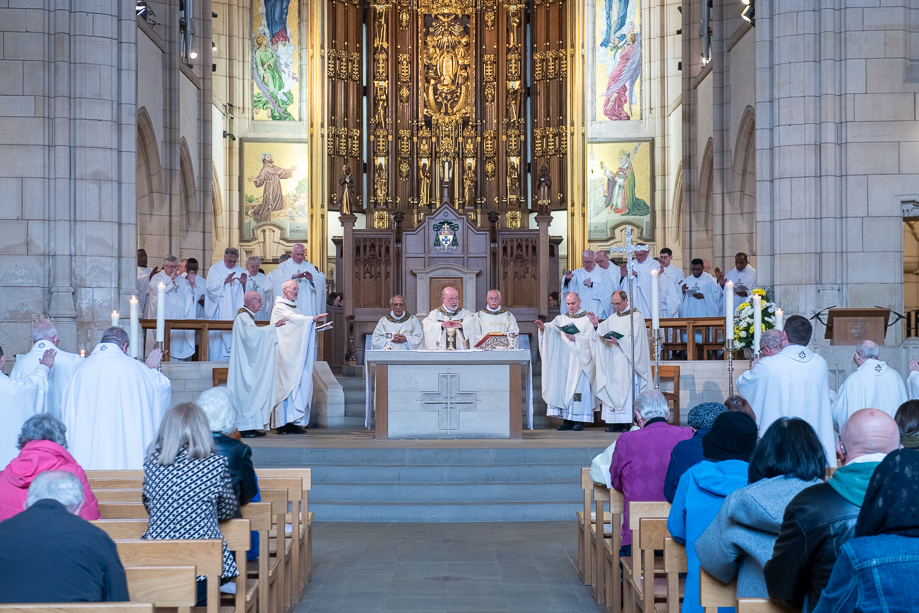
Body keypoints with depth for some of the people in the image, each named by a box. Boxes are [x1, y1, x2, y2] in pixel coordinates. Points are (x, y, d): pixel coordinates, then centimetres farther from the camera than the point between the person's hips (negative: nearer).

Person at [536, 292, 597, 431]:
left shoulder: (587, 319, 4)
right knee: (563, 387, -1)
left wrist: (575, 338, -18)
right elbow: (551, 327, -2)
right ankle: (567, 419, 1)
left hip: (580, 360, -4)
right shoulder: (562, 319, 15)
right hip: (564, 359, 4)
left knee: (579, 387, -9)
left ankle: (579, 420, -8)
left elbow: (590, 339, -4)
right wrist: (543, 327, -23)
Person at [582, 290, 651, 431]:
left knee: (628, 387, -9)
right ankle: (617, 421, 2)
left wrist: (619, 341, -21)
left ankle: (630, 422, -8)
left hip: (628, 360, -6)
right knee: (613, 388, 1)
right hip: (613, 360, 6)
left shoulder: (636, 316, -2)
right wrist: (596, 325, -11)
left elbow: (635, 339, -12)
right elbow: (602, 333, 7)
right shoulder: (613, 318, 17)